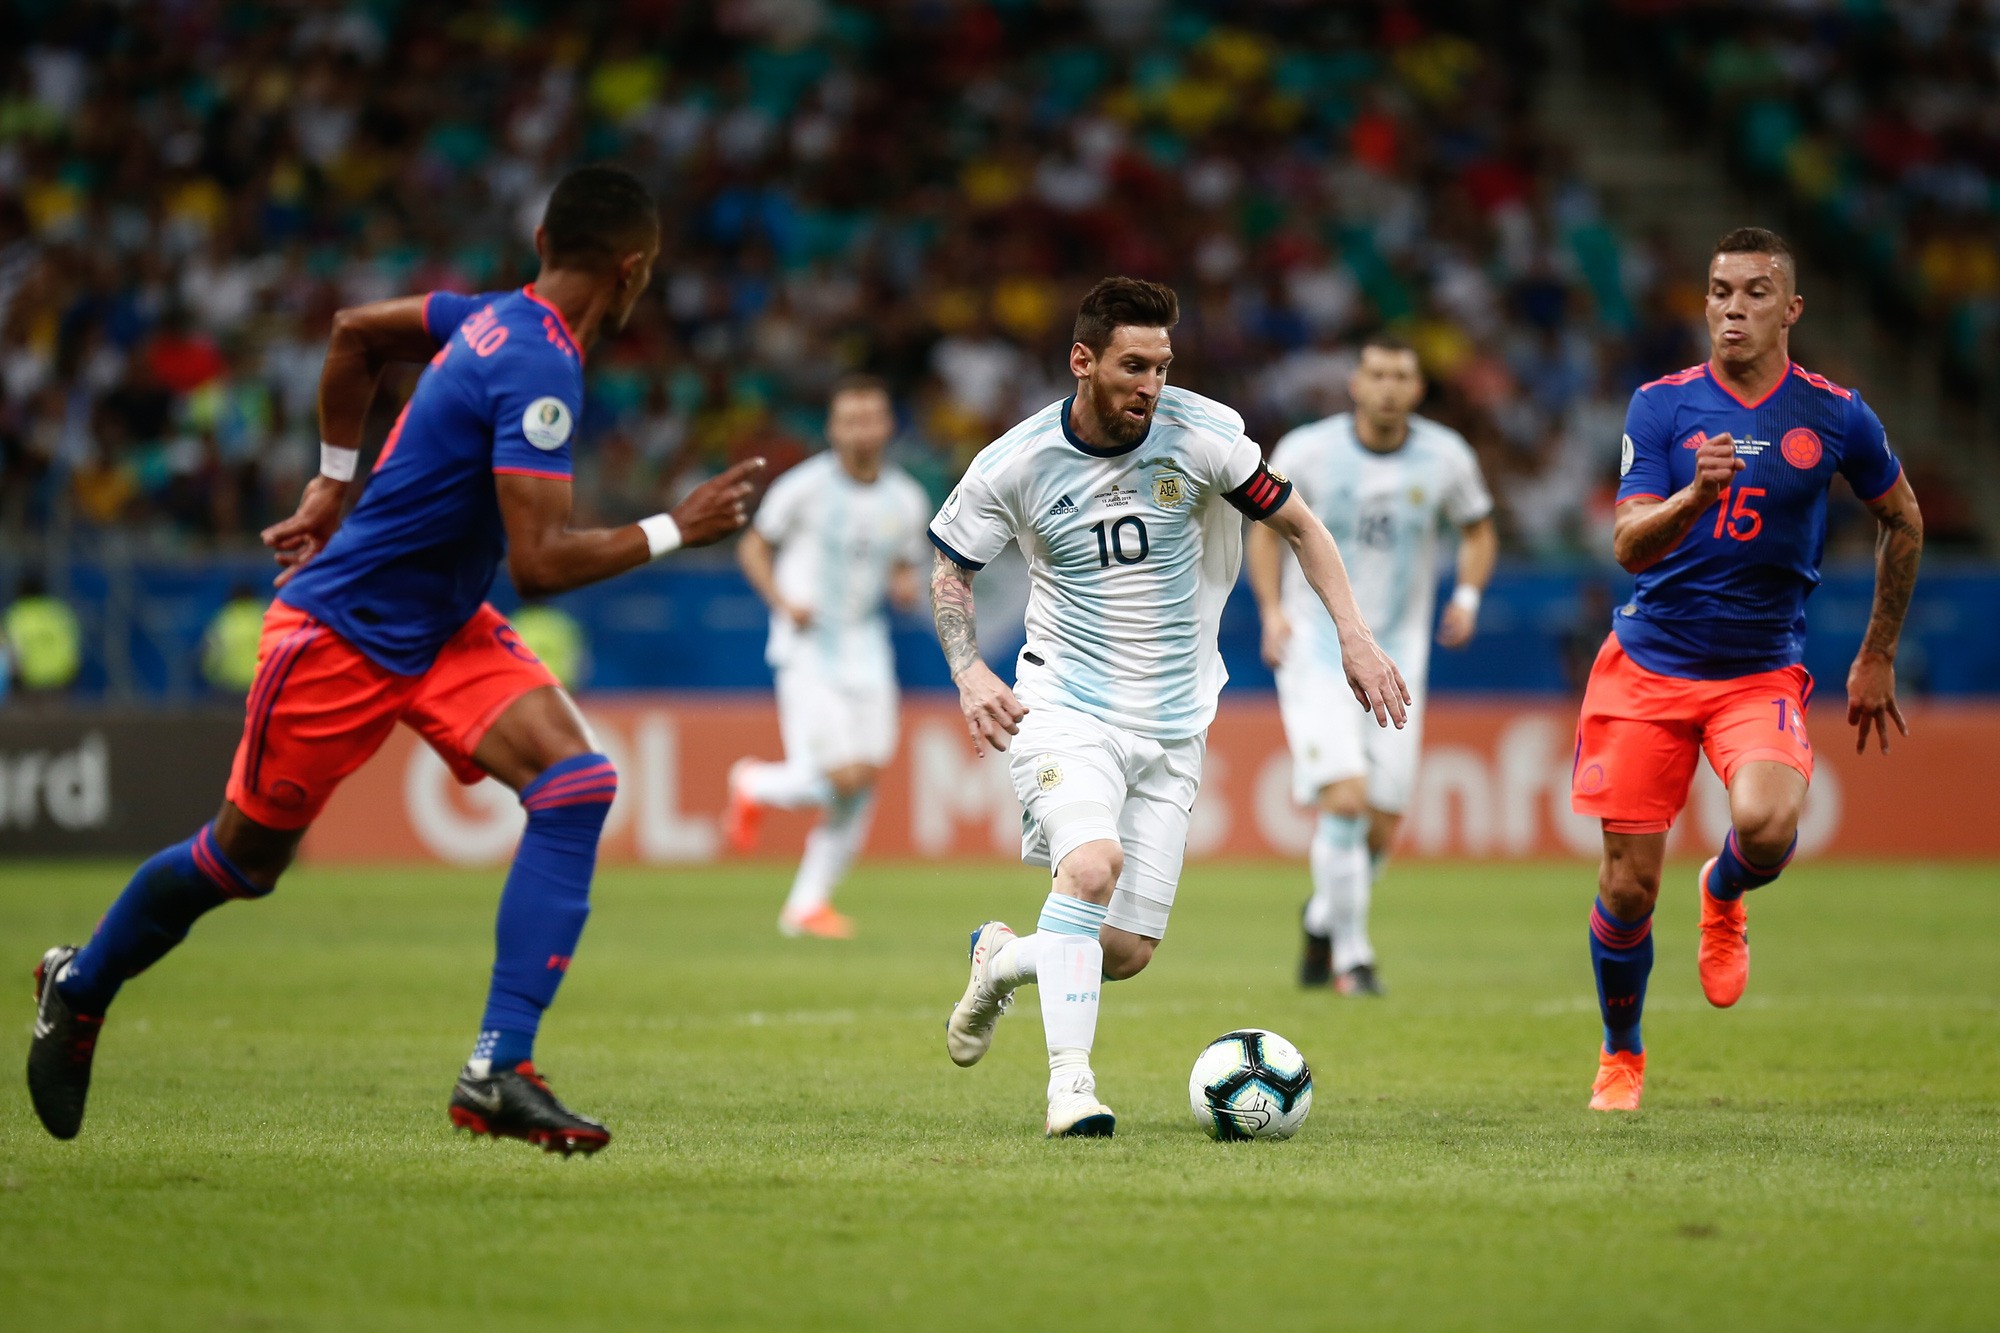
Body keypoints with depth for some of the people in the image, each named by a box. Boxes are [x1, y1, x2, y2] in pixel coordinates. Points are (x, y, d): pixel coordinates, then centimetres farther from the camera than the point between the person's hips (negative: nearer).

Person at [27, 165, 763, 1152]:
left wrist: (332, 485, 23)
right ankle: (81, 986, 39)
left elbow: (355, 332, 17)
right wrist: (674, 531, -23)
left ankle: (499, 1071, -18)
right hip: (344, 634, -8)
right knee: (241, 859, 10)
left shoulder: (500, 316, 0)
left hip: (444, 629, 8)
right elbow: (539, 562, -31)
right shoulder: (539, 370, -26)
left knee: (575, 784, -15)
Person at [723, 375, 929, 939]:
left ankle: (808, 903, 13)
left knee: (865, 778, -1)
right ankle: (754, 785, 16)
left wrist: (905, 588, -6)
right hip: (810, 652, -5)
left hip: (867, 651, 5)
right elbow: (753, 547, 3)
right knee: (842, 780, -16)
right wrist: (782, 602, -13)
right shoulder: (805, 487, -8)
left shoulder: (907, 501, 5)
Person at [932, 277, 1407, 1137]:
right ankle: (1069, 1081, -27)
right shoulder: (1014, 465, -9)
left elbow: (1296, 524, 4)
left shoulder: (1199, 433, -8)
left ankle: (1002, 961, 34)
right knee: (1093, 862, -32)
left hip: (1172, 729, 3)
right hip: (1064, 710, -3)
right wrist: (968, 670, -8)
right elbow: (950, 565, 8)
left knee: (1126, 954, 2)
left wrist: (1354, 638, -5)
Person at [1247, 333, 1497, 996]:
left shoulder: (1446, 456, -3)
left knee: (1381, 830, 3)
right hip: (1315, 649, -3)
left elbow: (1478, 530, 14)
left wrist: (1467, 596, -3)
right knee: (1346, 799, -20)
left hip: (1396, 659, 3)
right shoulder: (1307, 451, -9)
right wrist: (1271, 610, -8)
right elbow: (1264, 526, 6)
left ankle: (1322, 919, 33)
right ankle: (1350, 956, -5)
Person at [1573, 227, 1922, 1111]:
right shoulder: (1661, 406, -3)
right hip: (1649, 665, 1)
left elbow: (1902, 522, 15)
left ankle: (1723, 896, 7)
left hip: (1761, 672, 0)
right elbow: (1629, 546, -11)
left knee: (1767, 823, -30)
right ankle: (1620, 1058, 25)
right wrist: (1697, 493, -31)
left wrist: (1878, 657, 18)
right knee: (1627, 888, -2)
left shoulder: (1835, 416, -2)